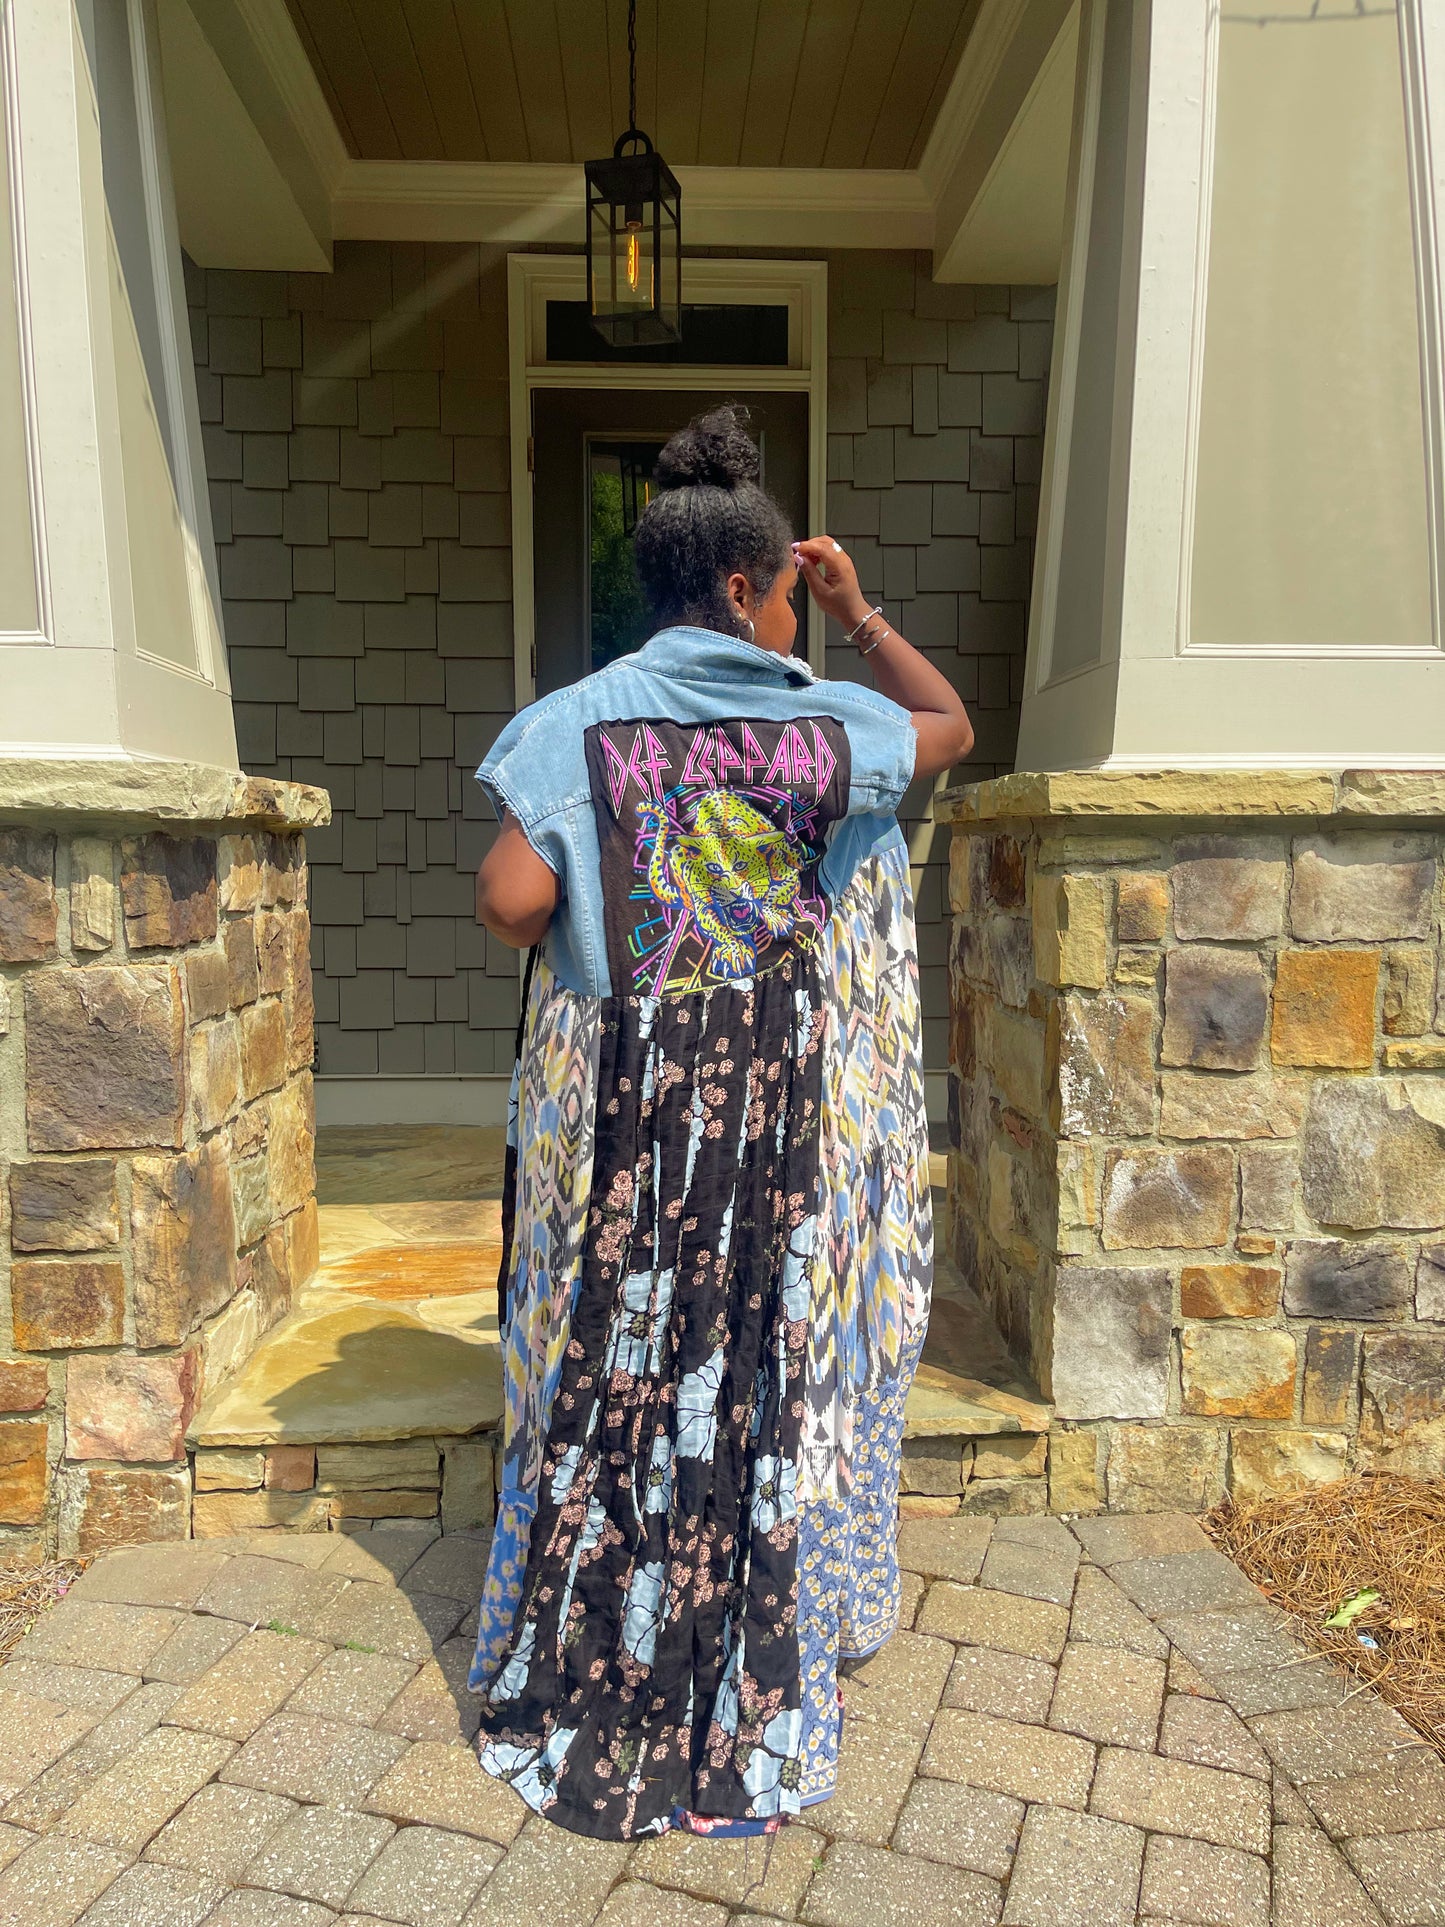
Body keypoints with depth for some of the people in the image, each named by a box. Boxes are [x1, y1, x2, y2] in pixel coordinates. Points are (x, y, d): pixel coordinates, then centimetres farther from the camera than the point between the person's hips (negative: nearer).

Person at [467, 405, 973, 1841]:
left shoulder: (580, 724, -6)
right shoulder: (818, 730, -4)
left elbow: (510, 904, -16)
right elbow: (952, 726, 14)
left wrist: (574, 927, 6)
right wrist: (860, 613, 16)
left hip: (618, 1108, 1)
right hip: (776, 1116, 0)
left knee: (613, 1369, 14)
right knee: (762, 1378, 14)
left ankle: (583, 1683, 31)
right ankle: (748, 1691, 32)